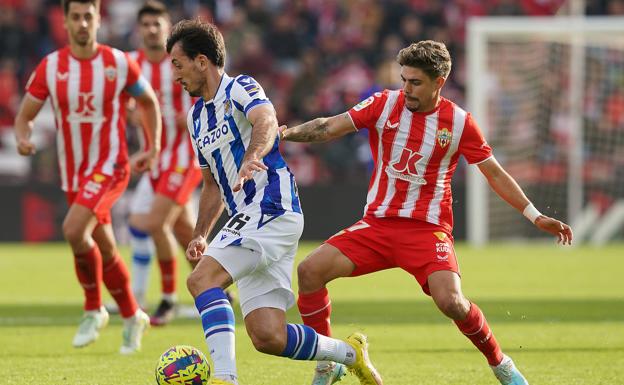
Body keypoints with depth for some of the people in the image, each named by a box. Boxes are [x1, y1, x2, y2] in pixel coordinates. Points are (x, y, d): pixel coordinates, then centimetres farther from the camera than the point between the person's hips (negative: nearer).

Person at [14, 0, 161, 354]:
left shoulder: (119, 63, -7)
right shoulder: (50, 67, -3)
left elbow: (149, 101, 10)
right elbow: (25, 115, 1)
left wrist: (153, 149, 5)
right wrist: (23, 138, -21)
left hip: (109, 167, -4)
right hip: (73, 172, 4)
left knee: (73, 229, -25)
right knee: (104, 249, 12)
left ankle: (94, 309, -7)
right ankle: (132, 317, 32)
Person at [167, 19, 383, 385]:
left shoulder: (240, 88, -6)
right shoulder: (197, 116, 20)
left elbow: (266, 121, -30)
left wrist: (252, 156, -50)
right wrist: (200, 234, 18)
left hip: (273, 210, -8)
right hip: (247, 218, 8)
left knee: (202, 279, -25)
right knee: (268, 337, -2)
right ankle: (349, 352, 17)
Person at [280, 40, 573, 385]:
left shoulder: (459, 123, -3)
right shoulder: (385, 105, -1)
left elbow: (495, 174, 7)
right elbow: (329, 127, -8)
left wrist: (535, 217, 4)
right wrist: (286, 133, -26)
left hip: (428, 229, -2)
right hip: (377, 225, 2)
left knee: (451, 302, -26)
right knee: (310, 270, -17)